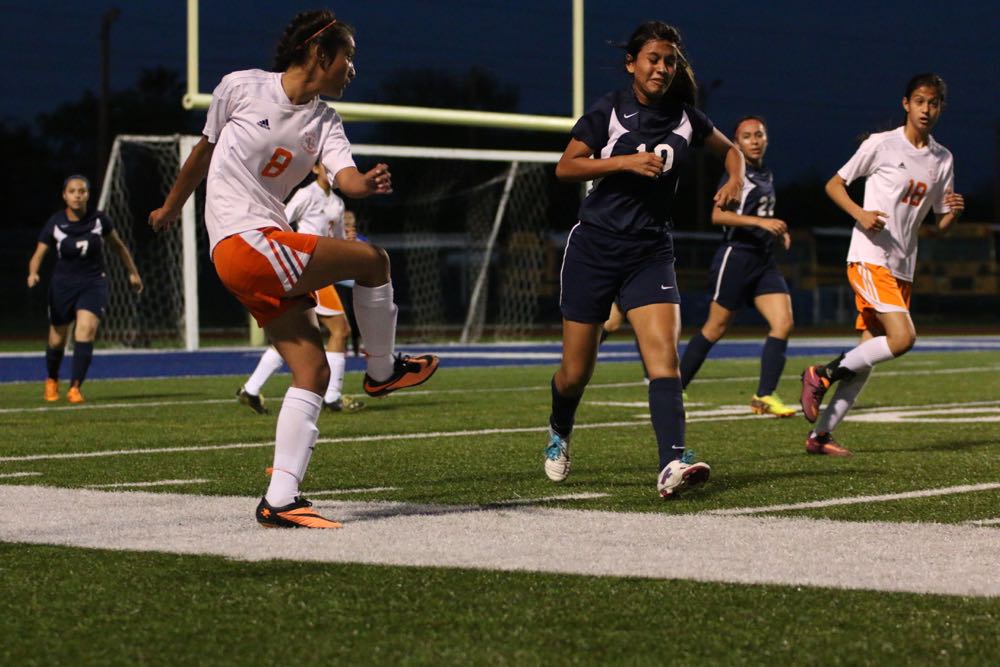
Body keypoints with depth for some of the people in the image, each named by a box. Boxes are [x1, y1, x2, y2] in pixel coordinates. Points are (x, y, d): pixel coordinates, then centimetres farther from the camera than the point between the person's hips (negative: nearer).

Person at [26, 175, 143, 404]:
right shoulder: (55, 223, -10)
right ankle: (52, 380, 39)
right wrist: (33, 274, -31)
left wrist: (133, 272, 16)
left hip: (93, 284, -1)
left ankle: (75, 387, -19)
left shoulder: (99, 219, -7)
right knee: (57, 340, 9)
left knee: (86, 331, -23)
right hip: (63, 284, 1)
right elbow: (38, 254, -10)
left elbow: (118, 246, 9)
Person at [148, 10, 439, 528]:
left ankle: (279, 500, -5)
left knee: (313, 373, -3)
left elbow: (345, 177, -9)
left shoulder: (324, 122, 9)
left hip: (271, 248, 7)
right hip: (244, 243, -7)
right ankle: (383, 369, 11)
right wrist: (171, 207, 24)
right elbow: (204, 149, 12)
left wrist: (367, 184, -33)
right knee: (372, 259, -10)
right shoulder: (241, 87, -3)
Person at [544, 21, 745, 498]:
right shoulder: (607, 112, -6)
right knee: (576, 371, 6)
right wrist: (625, 161, -20)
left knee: (663, 351, -20)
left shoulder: (684, 116, 5)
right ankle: (559, 431, 39)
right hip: (594, 248, -2)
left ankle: (672, 465, -31)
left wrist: (736, 179, 0)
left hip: (650, 252, 2)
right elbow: (565, 168, -9)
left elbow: (729, 149, 21)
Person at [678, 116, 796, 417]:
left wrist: (778, 231, 12)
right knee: (715, 328, 2)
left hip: (764, 260, 7)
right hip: (736, 256, -7)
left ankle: (764, 395, -6)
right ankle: (676, 385, 17)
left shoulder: (766, 175, 16)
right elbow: (718, 215, -20)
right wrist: (761, 222, -27)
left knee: (783, 323, -9)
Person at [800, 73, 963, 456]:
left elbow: (941, 224, 18)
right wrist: (860, 214, -16)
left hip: (903, 268, 6)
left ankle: (820, 435, 10)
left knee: (866, 358, 4)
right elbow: (834, 185, 2)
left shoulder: (943, 159, 12)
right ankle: (821, 375, -7)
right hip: (869, 258, -6)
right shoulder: (882, 144, -4)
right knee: (903, 337, -23)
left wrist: (954, 211, -6)